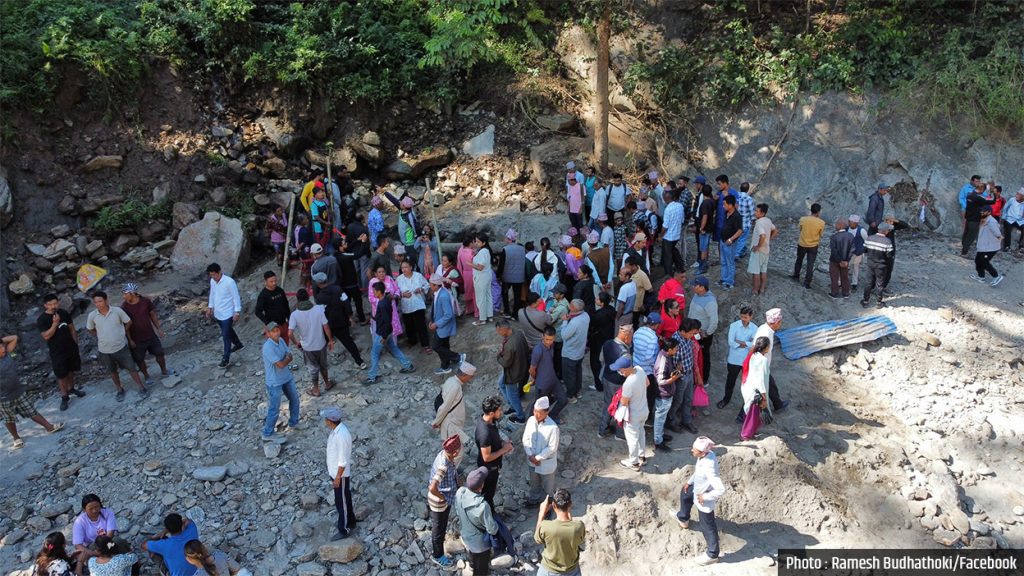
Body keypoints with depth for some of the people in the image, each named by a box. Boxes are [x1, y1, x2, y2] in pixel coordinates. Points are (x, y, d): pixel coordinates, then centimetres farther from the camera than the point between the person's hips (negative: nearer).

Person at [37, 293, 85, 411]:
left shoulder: (64, 313, -3)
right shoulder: (41, 320, -15)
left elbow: (72, 329, 7)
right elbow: (46, 336, -22)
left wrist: (75, 343, 8)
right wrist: (55, 323, -29)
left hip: (71, 348, 4)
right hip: (57, 352, -4)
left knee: (71, 370, 19)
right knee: (61, 375, 2)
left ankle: (71, 388, 40)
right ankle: (64, 397, 15)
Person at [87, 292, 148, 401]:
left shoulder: (117, 311, -16)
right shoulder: (92, 315, -11)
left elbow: (128, 322, 0)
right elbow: (91, 329, 9)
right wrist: (101, 337, 5)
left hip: (121, 347, -2)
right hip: (105, 350, 2)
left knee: (131, 368, 6)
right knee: (113, 371, 19)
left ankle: (141, 388, 20)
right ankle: (120, 390, 38)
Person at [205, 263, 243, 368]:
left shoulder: (229, 282, -23)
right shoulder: (212, 281, -1)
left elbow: (236, 297, -18)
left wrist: (237, 312, -17)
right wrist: (210, 307, 14)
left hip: (227, 314, -7)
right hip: (217, 313, 7)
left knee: (226, 336, -3)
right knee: (228, 331, 25)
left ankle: (226, 359, 8)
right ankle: (238, 344, 48)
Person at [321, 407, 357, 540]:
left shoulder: (341, 436, -34)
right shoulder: (337, 429, -4)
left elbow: (343, 461, -26)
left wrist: (337, 478, -17)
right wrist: (332, 472, 20)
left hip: (341, 475, -9)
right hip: (335, 472, 9)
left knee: (342, 503, 9)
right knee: (345, 500, 24)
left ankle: (344, 530, 25)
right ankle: (350, 523, 41)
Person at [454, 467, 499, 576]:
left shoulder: (460, 492, -25)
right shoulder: (483, 506, -43)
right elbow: (491, 528, -28)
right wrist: (496, 527, -4)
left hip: (466, 534, 7)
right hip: (480, 542, -6)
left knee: (472, 552, 39)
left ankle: (472, 565, 67)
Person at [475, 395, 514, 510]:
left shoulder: (486, 419, -12)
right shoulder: (485, 433, -40)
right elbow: (487, 457, -31)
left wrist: (502, 442, -7)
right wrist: (504, 449, -22)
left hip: (493, 465, 9)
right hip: (489, 467, -9)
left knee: (491, 490, 30)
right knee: (488, 493, 17)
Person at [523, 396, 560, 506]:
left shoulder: (553, 427, -29)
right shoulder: (531, 420, -13)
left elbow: (552, 447, -22)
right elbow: (525, 438, -4)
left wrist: (538, 457, -18)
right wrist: (530, 455, -13)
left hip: (547, 462, -5)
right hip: (532, 460, 5)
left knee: (547, 485, 19)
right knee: (534, 482, 28)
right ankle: (535, 498, 54)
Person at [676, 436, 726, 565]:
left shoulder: (709, 468, -43)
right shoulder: (707, 454, -17)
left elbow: (721, 489, -45)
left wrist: (705, 497, -30)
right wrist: (689, 481, 12)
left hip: (704, 500, -9)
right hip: (698, 489, 9)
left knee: (707, 527, 11)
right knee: (685, 493, 34)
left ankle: (712, 555, 33)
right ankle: (683, 519, 62)